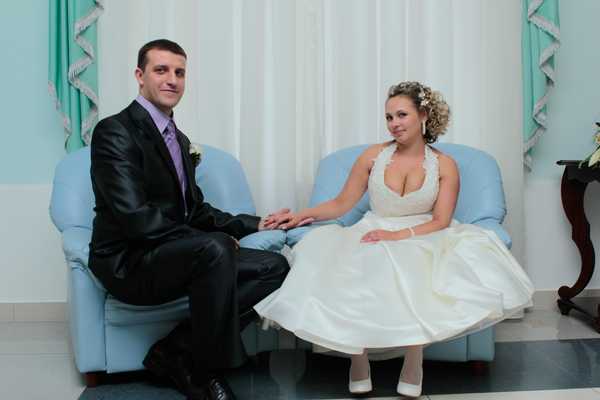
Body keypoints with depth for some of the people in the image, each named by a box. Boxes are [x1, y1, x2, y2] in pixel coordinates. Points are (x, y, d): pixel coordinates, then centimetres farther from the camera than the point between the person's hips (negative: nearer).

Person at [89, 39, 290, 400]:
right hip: (128, 263, -9)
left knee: (275, 268, -4)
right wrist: (219, 240, -19)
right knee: (215, 247, -35)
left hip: (174, 254, 9)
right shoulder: (115, 131, -12)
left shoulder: (179, 139, 17)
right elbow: (135, 216, -23)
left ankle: (175, 351, -5)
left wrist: (253, 224, 10)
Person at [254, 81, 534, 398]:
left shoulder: (444, 165, 3)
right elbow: (341, 204, 5)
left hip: (422, 241, -1)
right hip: (372, 238, 1)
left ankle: (413, 364, -18)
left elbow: (441, 221, -5)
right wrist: (304, 215, -10)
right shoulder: (374, 156, 5)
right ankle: (358, 360, -18)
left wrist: (400, 235, -19)